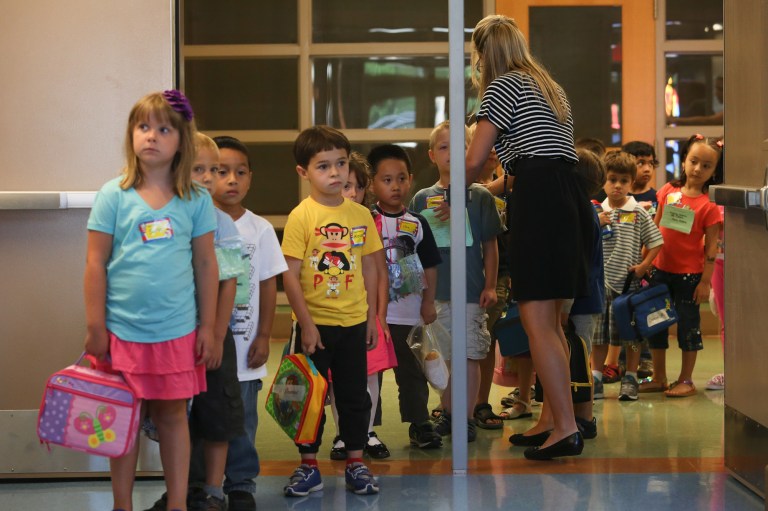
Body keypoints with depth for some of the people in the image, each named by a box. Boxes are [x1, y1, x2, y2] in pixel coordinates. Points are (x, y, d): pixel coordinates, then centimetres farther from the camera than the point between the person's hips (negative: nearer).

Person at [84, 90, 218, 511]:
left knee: (173, 415, 9)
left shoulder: (197, 200, 2)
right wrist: (95, 327, -4)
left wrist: (208, 326, 3)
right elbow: (95, 263, -1)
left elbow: (206, 264, 5)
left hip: (178, 332, 1)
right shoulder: (114, 195, -2)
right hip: (123, 331, -1)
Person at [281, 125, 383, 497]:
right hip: (314, 324, -3)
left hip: (353, 323, 3)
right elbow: (290, 276, -11)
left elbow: (369, 268, 9)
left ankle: (356, 464, 22)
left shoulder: (361, 215, 2)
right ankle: (309, 466, 18)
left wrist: (372, 317, 8)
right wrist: (306, 324, -13)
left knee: (355, 396, 11)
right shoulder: (302, 216, -10)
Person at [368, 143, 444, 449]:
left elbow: (430, 266, 11)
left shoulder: (417, 224, 6)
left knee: (413, 372, 9)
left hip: (410, 312, 3)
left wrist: (429, 302, 5)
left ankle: (420, 425, 18)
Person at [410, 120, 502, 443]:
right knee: (440, 356, 10)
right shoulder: (422, 199, 6)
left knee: (470, 355, -1)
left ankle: (467, 418, 8)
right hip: (433, 292, 3)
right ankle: (446, 413, 23)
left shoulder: (480, 196, 0)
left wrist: (490, 286, -3)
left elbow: (490, 246, 2)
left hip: (471, 291, -3)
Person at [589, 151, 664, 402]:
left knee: (631, 334, 6)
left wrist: (644, 265, -10)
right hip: (601, 281, 2)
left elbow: (656, 241, 0)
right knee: (598, 334, 7)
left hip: (629, 282, -2)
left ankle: (630, 379, 16)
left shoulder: (638, 213, -2)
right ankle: (595, 379, 16)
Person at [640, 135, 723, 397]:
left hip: (689, 273, -5)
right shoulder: (668, 191, 2)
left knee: (688, 324, 3)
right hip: (660, 268, 5)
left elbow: (711, 247, -9)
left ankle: (686, 380, 16)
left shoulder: (709, 205, -10)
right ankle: (659, 378, 23)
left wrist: (706, 281, -11)